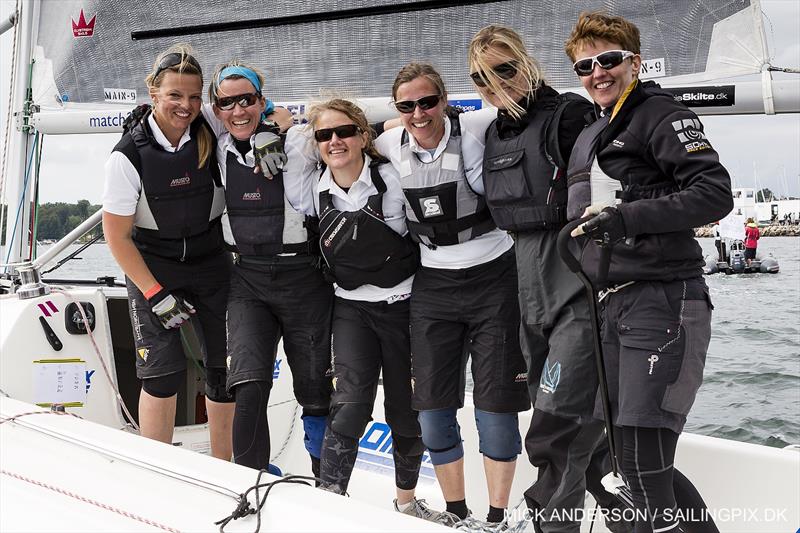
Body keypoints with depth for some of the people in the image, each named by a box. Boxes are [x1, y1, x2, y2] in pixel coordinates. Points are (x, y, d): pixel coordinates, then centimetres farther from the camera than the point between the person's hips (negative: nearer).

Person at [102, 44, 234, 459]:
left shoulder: (212, 136, -11)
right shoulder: (129, 155, -18)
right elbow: (117, 234, -12)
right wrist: (156, 294, -16)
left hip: (211, 263, 3)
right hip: (153, 268, -3)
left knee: (224, 370, 5)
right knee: (164, 374, -13)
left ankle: (224, 468, 20)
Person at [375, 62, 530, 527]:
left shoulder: (478, 128, -13)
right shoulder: (388, 148, -1)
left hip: (494, 279, -3)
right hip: (433, 288, 4)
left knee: (496, 407, 1)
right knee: (432, 409, 5)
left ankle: (497, 517, 16)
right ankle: (456, 513, 22)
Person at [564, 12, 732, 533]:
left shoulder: (661, 115, -4)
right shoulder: (589, 138, 22)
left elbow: (716, 193, -15)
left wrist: (627, 217, -20)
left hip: (663, 303, -9)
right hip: (612, 308, 9)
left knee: (644, 466, -12)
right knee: (640, 466, 12)